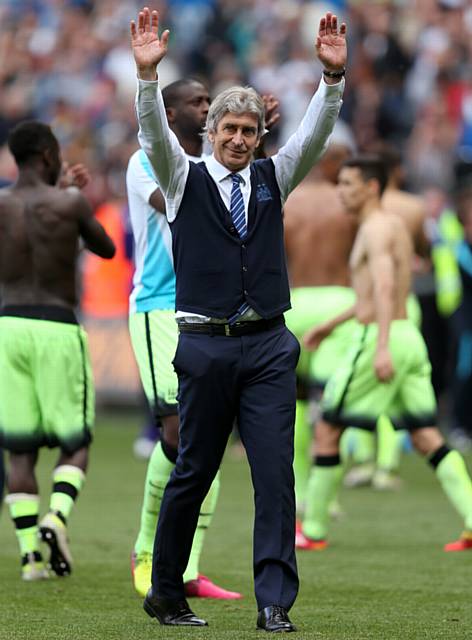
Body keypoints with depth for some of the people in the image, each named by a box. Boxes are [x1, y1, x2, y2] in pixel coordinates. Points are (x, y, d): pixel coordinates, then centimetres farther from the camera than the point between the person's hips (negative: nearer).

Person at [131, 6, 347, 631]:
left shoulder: (272, 178, 12)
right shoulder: (185, 180, 5)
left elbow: (314, 134, -1)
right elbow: (155, 134, -12)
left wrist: (333, 75, -17)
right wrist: (147, 73, -29)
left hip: (269, 347, 2)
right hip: (206, 345, -2)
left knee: (276, 474, -7)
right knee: (193, 473, 6)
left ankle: (275, 603, -7)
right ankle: (165, 592, 20)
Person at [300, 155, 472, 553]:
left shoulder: (376, 228, -11)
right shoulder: (395, 225, 19)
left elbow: (384, 287, -26)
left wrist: (382, 346, -36)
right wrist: (332, 324, 36)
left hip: (379, 340, -9)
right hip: (409, 339, 9)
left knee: (327, 430, 3)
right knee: (427, 438, 3)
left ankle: (313, 527, 11)